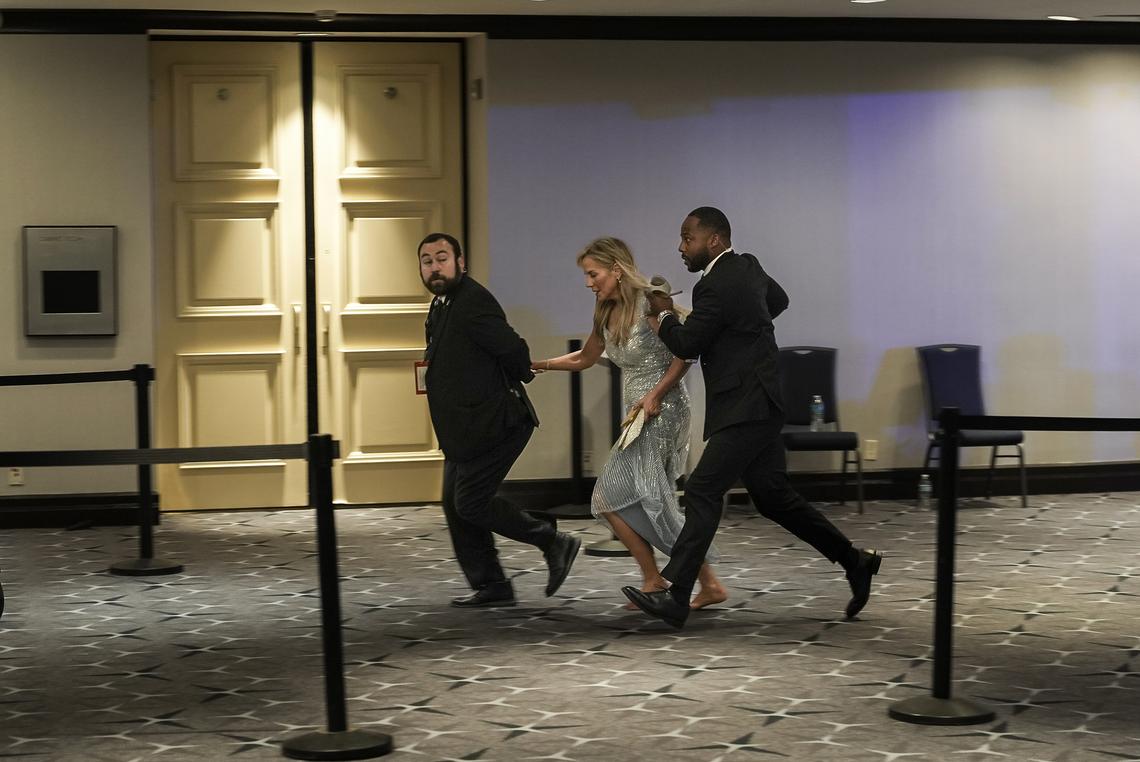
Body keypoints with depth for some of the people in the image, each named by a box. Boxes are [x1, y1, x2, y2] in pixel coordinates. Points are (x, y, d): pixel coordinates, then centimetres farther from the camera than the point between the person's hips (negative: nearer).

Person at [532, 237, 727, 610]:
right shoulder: (607, 313, 11)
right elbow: (584, 359, 26)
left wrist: (656, 394, -21)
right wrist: (539, 365, 22)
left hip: (662, 411, -9)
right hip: (641, 416, 9)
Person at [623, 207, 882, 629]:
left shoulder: (716, 286, -17)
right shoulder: (747, 266, 12)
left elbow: (687, 345, -13)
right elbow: (779, 300, 31)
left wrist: (664, 315, 4)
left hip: (746, 410, -10)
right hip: (755, 405, 10)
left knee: (703, 490, -14)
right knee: (773, 496, 15)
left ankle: (674, 594, -18)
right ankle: (855, 561, 22)